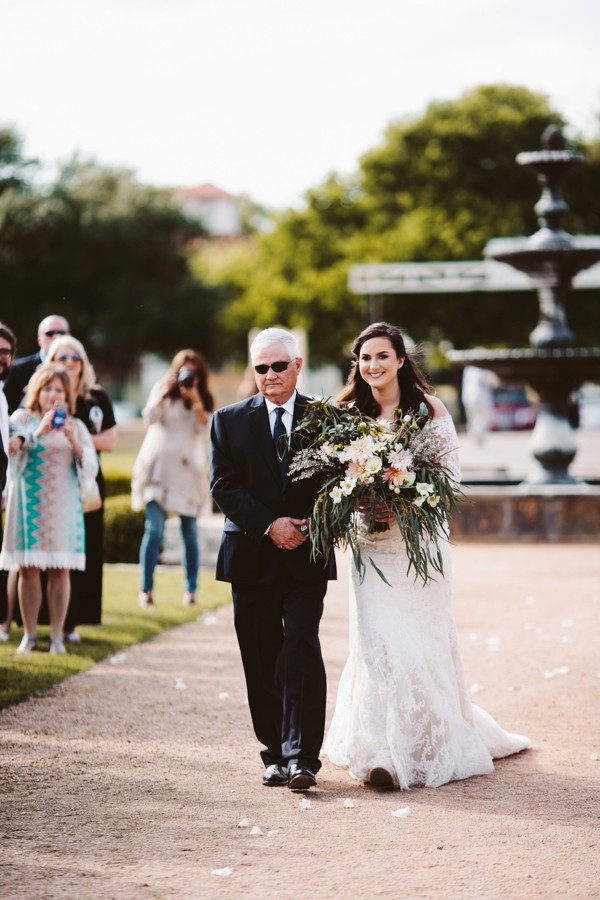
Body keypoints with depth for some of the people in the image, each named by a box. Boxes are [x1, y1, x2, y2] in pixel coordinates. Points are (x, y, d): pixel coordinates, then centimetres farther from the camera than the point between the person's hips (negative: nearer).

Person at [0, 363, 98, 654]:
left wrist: (73, 441, -12)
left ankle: (57, 636, 3)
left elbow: (91, 470, 1)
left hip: (64, 507, 1)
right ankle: (29, 635, 5)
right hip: (29, 503, -1)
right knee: (28, 570, -3)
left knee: (60, 571, -2)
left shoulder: (75, 426, 9)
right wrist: (39, 432, -27)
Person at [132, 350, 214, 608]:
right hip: (158, 467, -1)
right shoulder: (162, 390, 8)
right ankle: (146, 589, -9)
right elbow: (150, 417, -4)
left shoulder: (204, 399, 10)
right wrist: (164, 392, -13)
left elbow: (204, 428, -5)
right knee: (154, 529, -11)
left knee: (189, 531, 2)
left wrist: (195, 400, -16)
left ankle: (191, 589, 9)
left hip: (188, 470, 1)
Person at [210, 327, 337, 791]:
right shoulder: (230, 421, 6)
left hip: (307, 557, -1)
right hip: (253, 557, 2)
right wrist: (270, 525, -13)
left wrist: (310, 528, -12)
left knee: (302, 650, -12)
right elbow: (224, 487, -2)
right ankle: (275, 753, 15)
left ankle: (302, 757, -14)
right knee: (262, 662, 6)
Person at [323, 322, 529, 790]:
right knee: (378, 640, -8)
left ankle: (434, 745, 21)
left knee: (424, 640, 3)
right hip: (372, 546, 1)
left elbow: (450, 471, -4)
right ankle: (381, 751, -8)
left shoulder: (429, 409, -2)